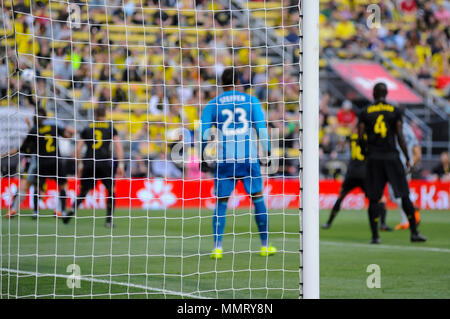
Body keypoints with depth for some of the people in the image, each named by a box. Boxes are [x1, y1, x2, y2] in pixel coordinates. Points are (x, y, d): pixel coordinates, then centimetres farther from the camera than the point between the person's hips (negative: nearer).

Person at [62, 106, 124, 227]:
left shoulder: (87, 128, 14)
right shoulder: (111, 128, 10)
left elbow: (78, 148, 9)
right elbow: (118, 146, 1)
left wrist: (80, 165, 16)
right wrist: (120, 164, 2)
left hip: (88, 162, 2)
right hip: (105, 162, -2)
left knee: (83, 192, 12)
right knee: (111, 190, 13)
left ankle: (71, 211, -10)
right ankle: (109, 219, 5)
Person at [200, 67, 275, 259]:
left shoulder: (213, 104, 6)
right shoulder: (251, 101, 5)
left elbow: (203, 133, 0)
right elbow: (261, 129, -1)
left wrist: (203, 157, 6)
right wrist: (267, 152, 6)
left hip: (224, 161, 0)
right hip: (248, 158, 0)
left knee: (221, 203, 6)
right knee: (258, 199, 11)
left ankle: (217, 247, -5)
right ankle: (265, 245, 14)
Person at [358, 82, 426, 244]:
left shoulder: (366, 112, 4)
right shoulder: (395, 111, 0)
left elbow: (360, 137, 1)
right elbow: (400, 136, -4)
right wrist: (407, 158, 3)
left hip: (373, 158, 1)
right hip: (391, 157, -1)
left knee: (374, 198, 4)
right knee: (404, 195, 5)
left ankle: (375, 235, 0)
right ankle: (414, 232, 5)